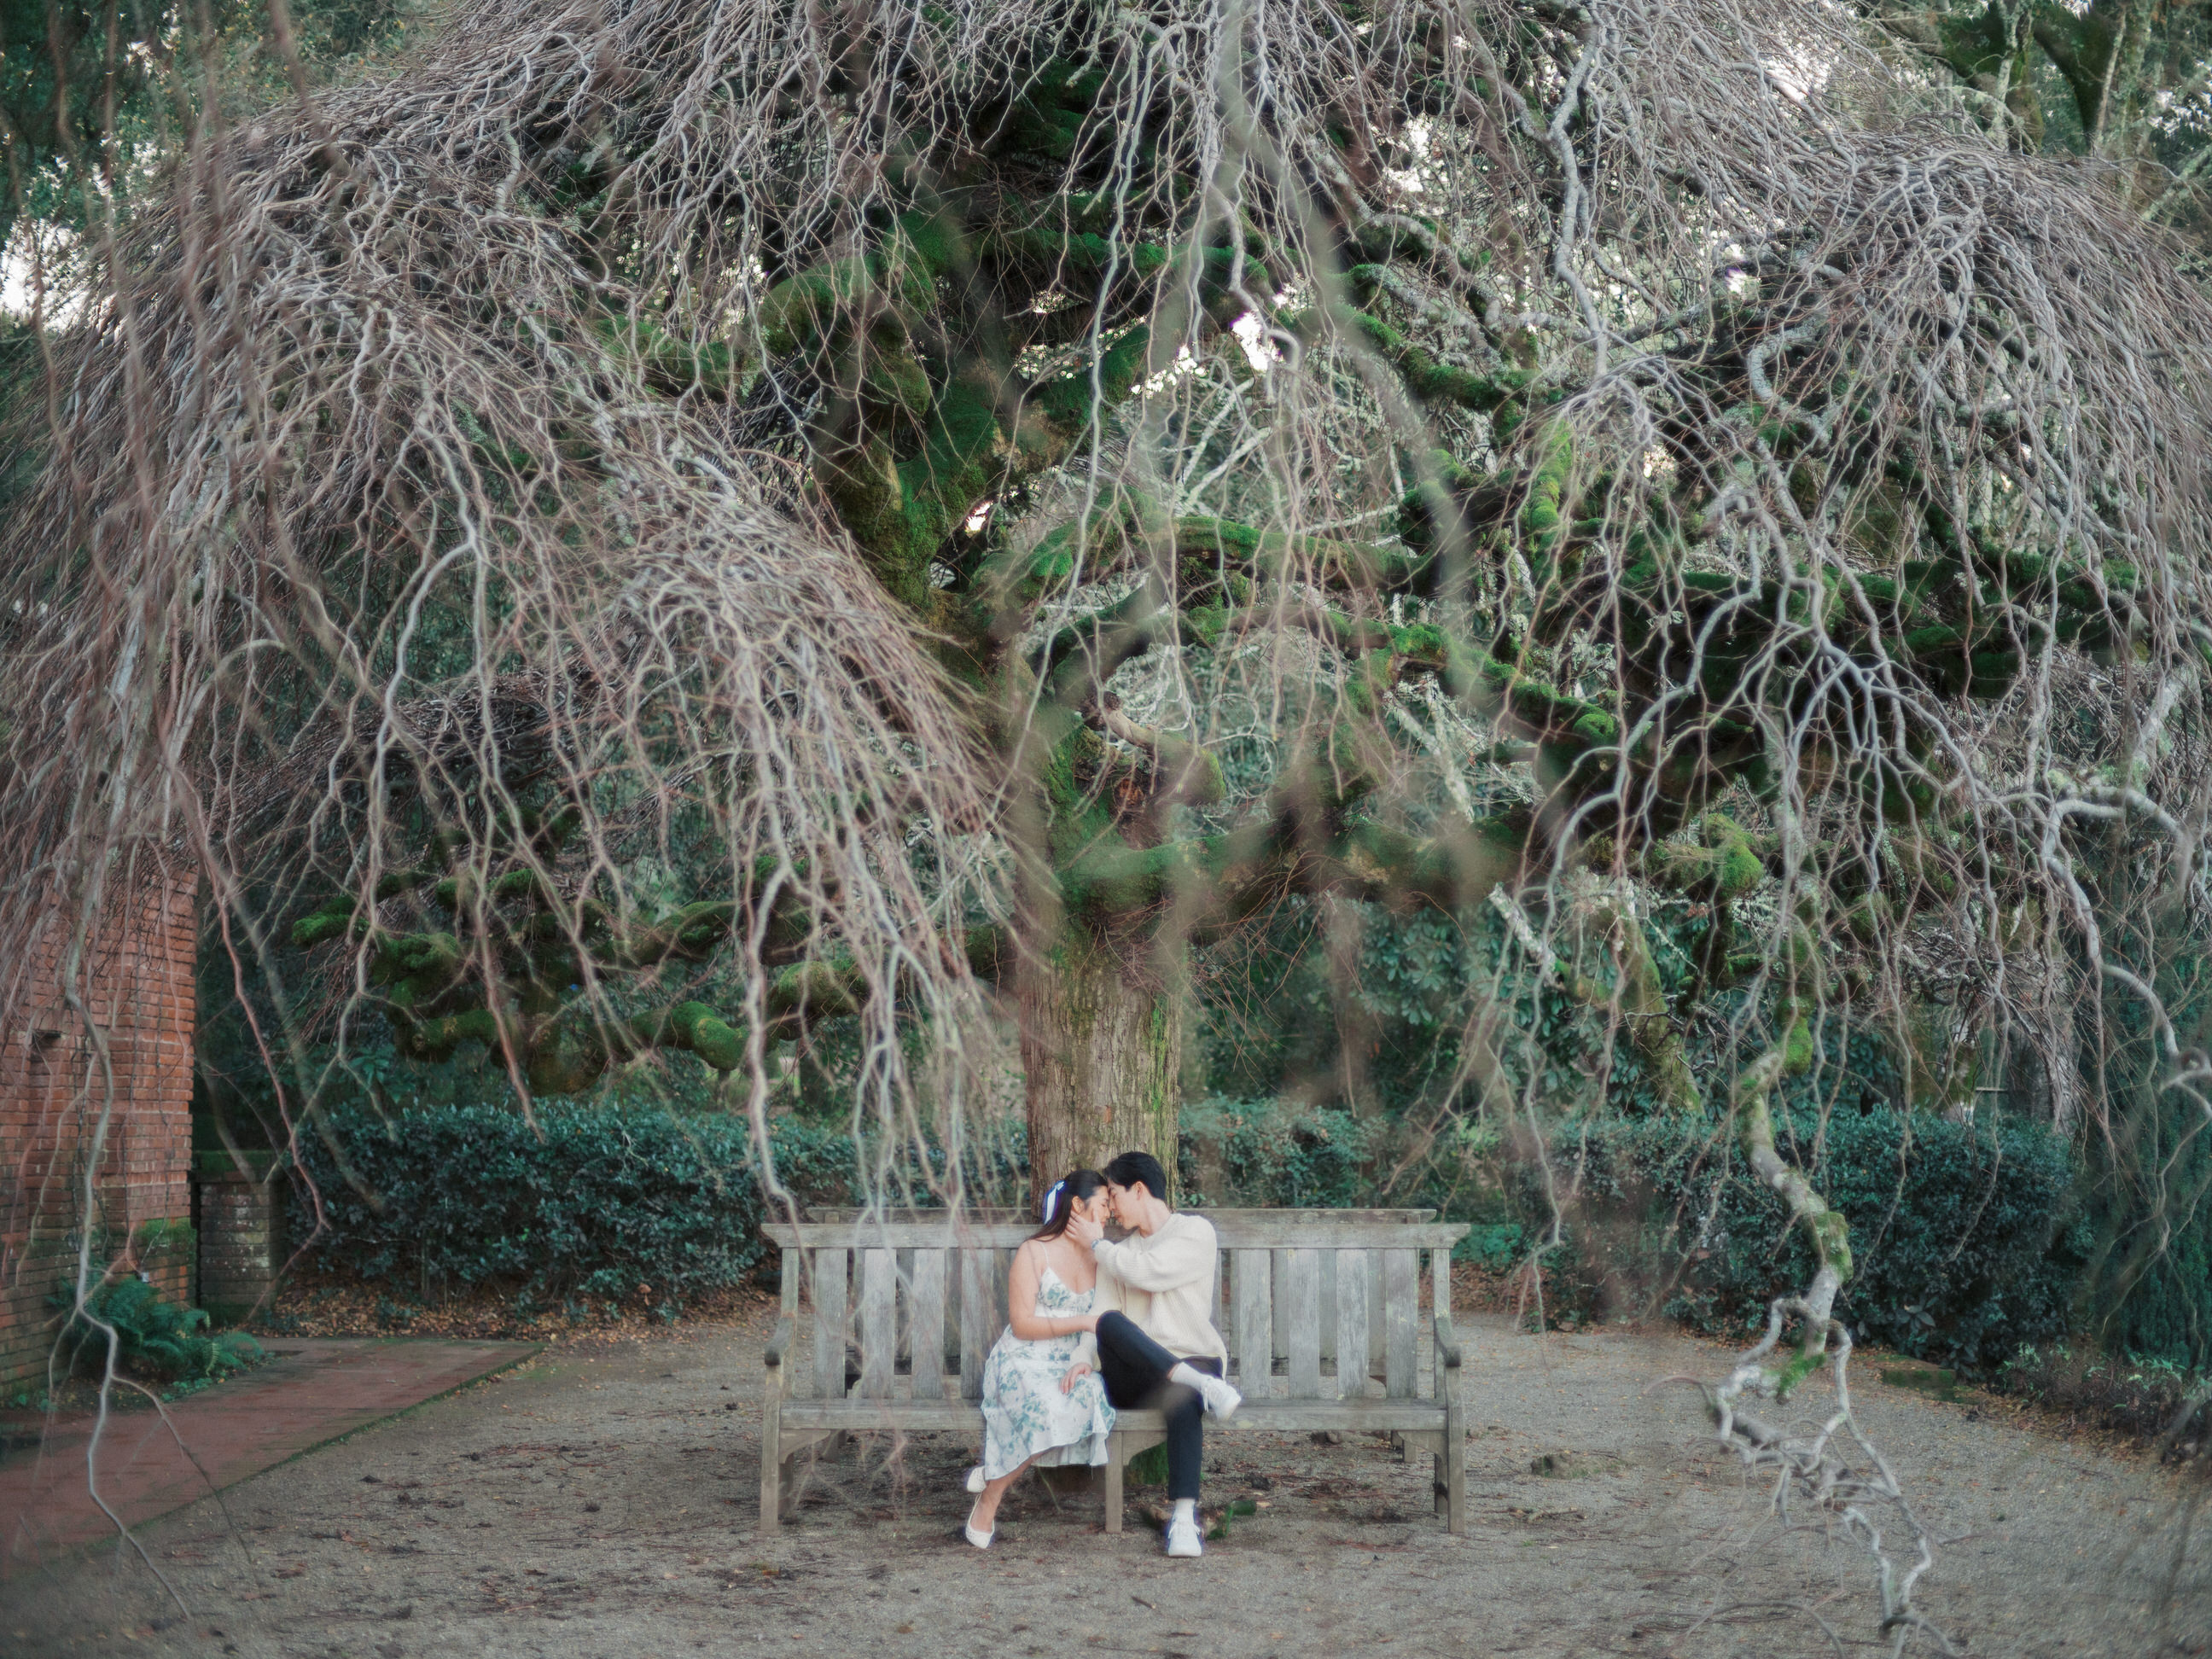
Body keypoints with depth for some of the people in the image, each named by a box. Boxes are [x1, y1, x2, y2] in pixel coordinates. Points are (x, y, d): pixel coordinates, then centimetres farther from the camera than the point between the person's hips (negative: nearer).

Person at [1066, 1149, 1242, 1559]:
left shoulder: (1196, 1232, 5)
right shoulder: (1119, 1253, 21)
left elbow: (1148, 1272, -11)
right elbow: (1101, 1312, 6)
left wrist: (1096, 1244, 3)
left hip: (1194, 1359, -3)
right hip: (1134, 1375, 3)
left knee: (1183, 1397, -40)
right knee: (1111, 1323, -31)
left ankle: (1184, 1517, -47)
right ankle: (1203, 1387, -44)